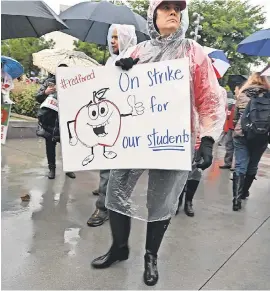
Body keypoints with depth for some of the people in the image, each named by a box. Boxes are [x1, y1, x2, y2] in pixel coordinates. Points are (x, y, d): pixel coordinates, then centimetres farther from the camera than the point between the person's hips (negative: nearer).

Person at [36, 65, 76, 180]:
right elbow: (38, 97, 6)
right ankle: (51, 168, 20)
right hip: (49, 119, 1)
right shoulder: (49, 81, 8)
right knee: (50, 144, 7)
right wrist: (45, 92, -13)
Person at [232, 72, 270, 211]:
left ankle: (237, 198, -11)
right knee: (252, 165, 17)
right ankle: (244, 192, 32)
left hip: (241, 134, 0)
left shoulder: (242, 95, 6)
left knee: (240, 166, 0)